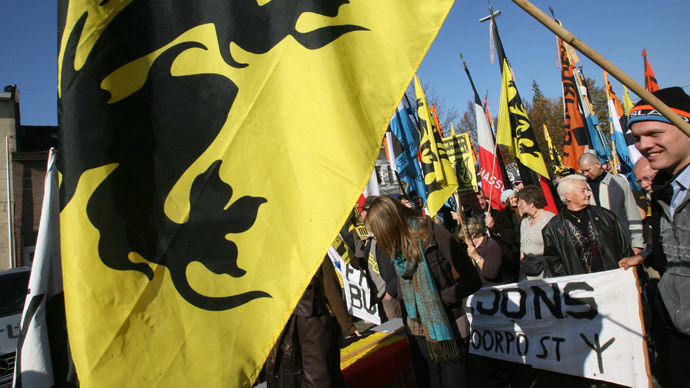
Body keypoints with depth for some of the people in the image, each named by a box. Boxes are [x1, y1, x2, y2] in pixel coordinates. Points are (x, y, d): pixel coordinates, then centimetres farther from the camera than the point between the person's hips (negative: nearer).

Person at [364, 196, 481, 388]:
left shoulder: (435, 235, -17)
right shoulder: (398, 242, 3)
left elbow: (472, 280, -14)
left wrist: (438, 299, -16)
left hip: (447, 328, -5)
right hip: (417, 331, 6)